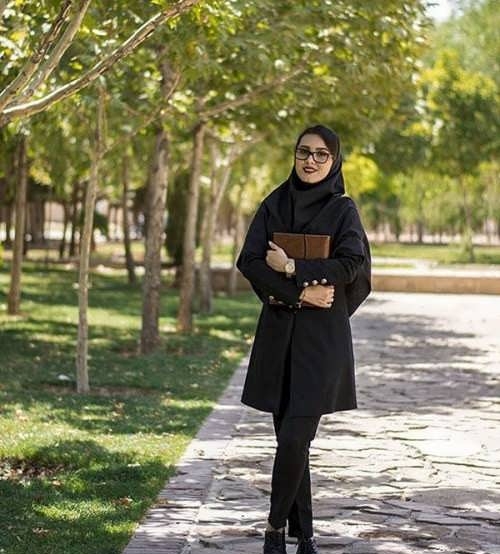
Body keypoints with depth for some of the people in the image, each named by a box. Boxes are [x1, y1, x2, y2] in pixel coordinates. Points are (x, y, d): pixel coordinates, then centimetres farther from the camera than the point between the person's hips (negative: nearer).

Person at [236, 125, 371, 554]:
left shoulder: (343, 209, 1)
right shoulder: (274, 205, 8)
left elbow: (352, 264, -14)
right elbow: (249, 261, -3)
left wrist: (291, 269, -13)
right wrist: (300, 293, -14)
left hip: (323, 338, -3)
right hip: (278, 333, 3)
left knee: (295, 438, -11)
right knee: (288, 437, 6)